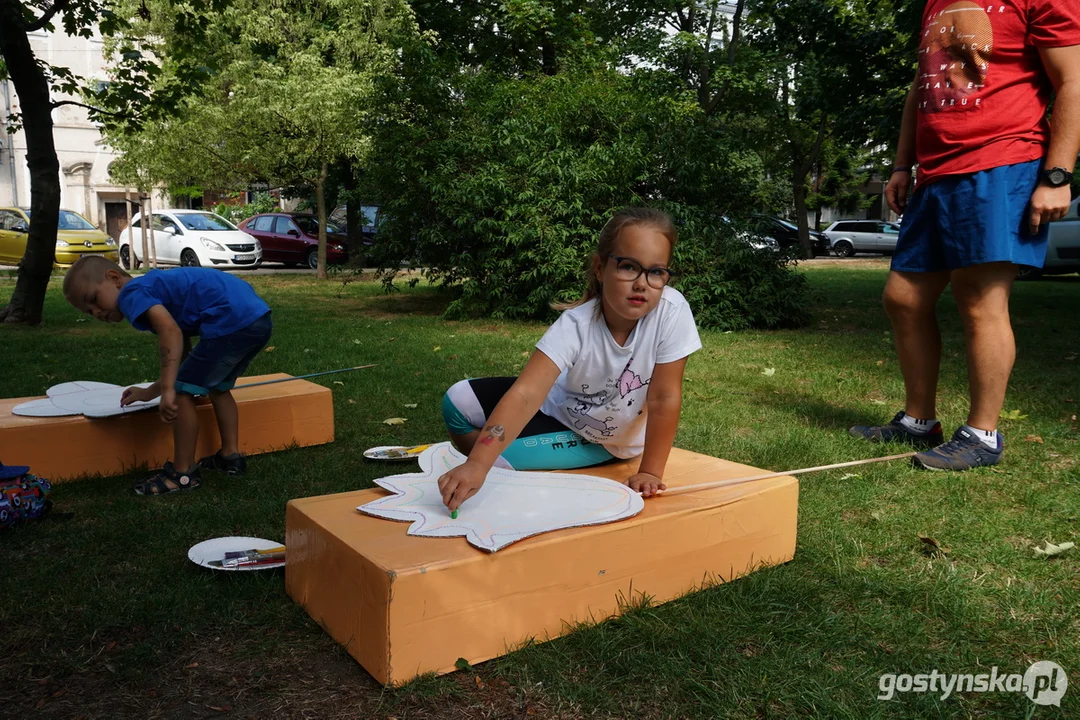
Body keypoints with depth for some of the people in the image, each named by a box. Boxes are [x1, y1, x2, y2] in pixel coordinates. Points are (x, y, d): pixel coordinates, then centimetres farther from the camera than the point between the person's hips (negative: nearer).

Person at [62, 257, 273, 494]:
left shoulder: (133, 293, 2)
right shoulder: (158, 291, 30)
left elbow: (171, 331, -19)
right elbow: (183, 358, 33)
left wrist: (168, 390, -22)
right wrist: (150, 392, 41)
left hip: (235, 321, -10)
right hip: (259, 317, 10)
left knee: (183, 392, 2)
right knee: (218, 388, 29)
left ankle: (183, 473, 11)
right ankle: (231, 455, 34)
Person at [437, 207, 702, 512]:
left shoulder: (672, 311, -30)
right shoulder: (575, 324, -28)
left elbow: (665, 398, -23)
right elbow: (526, 394, -39)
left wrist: (650, 472, -22)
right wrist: (477, 465, -50)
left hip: (606, 443, -2)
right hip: (561, 410, 2)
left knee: (500, 454, -23)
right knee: (459, 401, -13)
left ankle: (504, 464, 14)